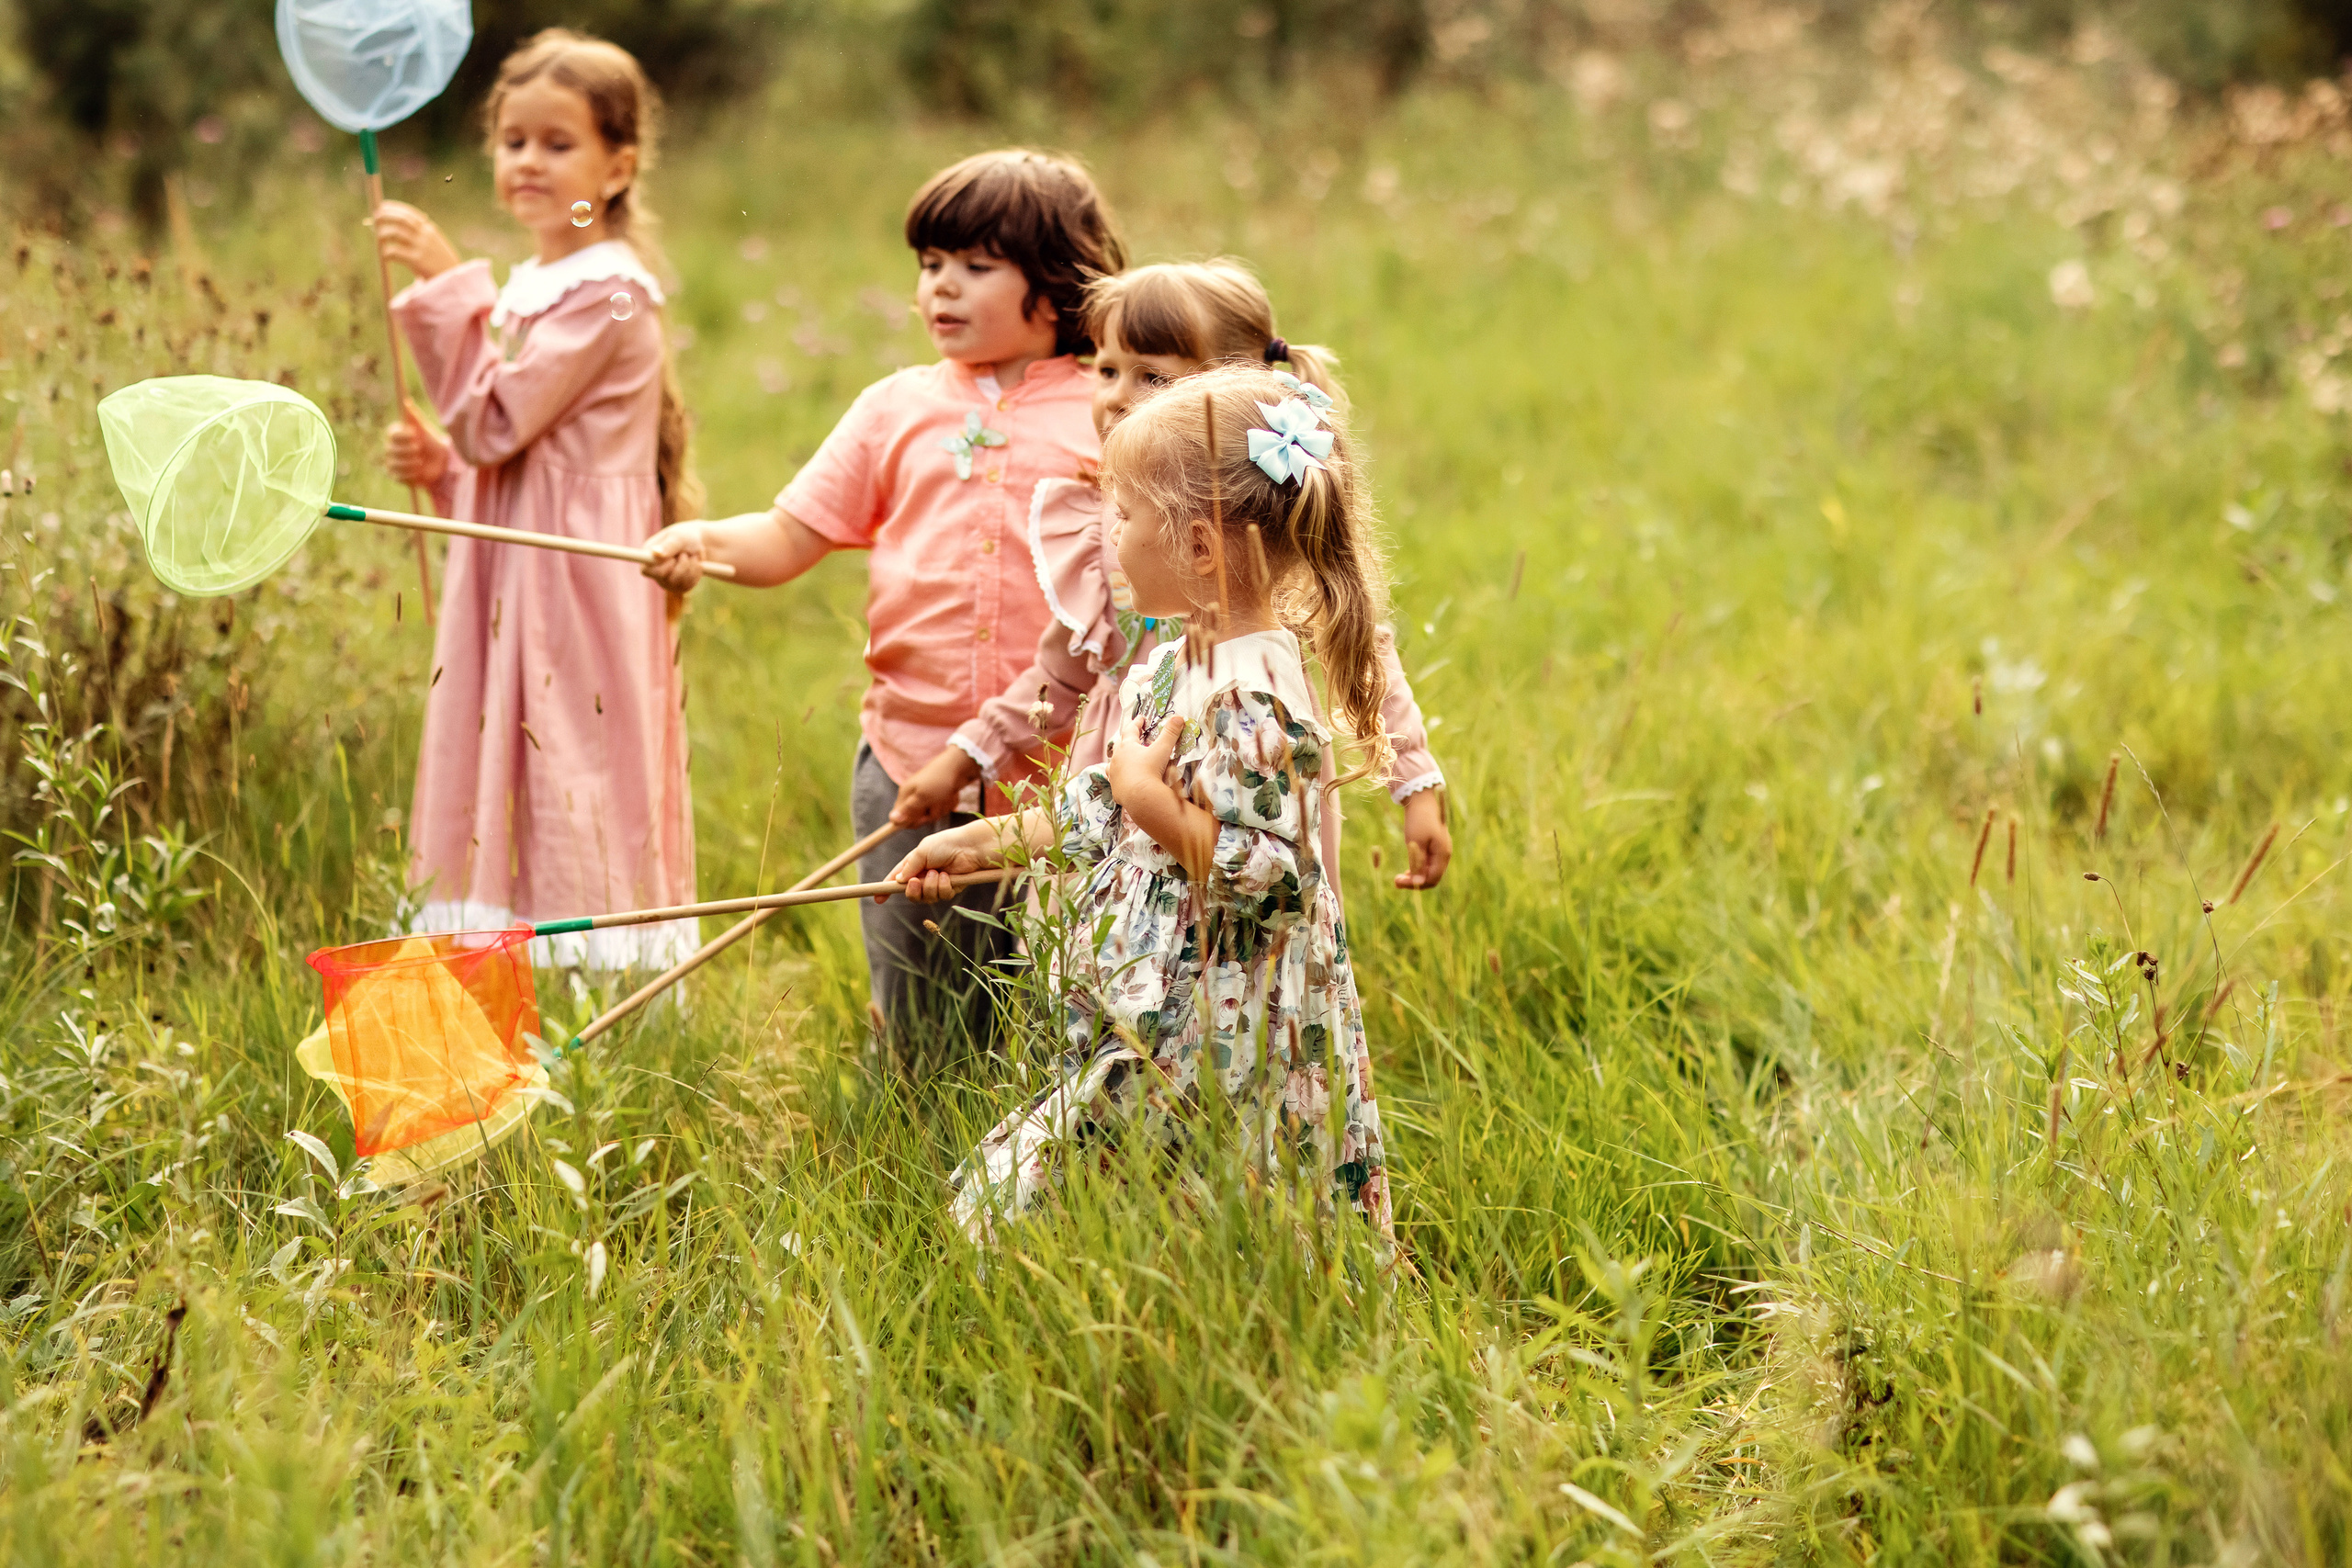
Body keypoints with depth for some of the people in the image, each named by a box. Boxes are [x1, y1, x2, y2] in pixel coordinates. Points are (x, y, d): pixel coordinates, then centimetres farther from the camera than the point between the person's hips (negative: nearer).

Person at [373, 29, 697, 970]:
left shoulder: (607, 292, -12)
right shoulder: (522, 288, 15)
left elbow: (493, 421, -18)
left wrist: (447, 285, -18)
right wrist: (436, 467, 3)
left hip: (577, 589, -9)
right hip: (508, 580, 9)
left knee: (577, 802, -9)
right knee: (507, 794, 8)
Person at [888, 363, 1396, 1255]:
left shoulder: (1256, 699, -21)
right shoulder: (1175, 665, 11)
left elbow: (1268, 875, -25)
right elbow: (1099, 812, 23)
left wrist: (1151, 800, -21)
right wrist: (979, 845, 25)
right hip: (1151, 1026, 10)